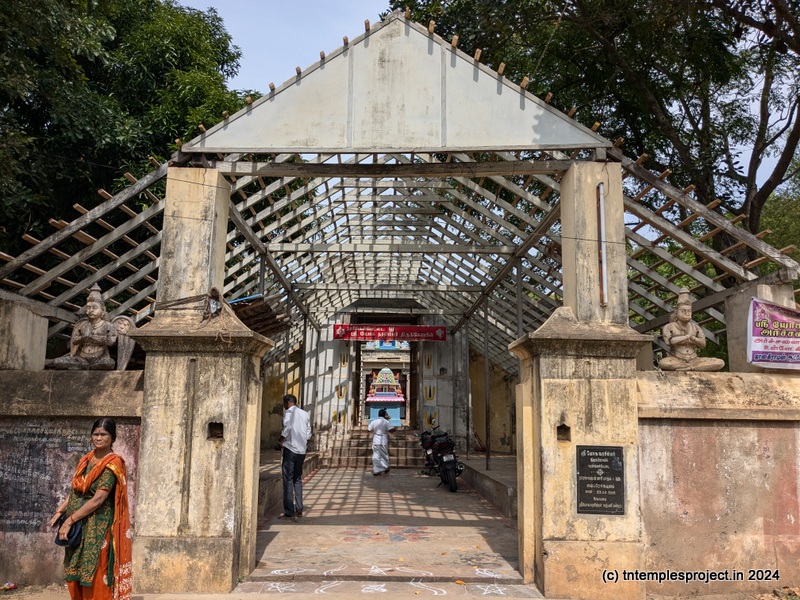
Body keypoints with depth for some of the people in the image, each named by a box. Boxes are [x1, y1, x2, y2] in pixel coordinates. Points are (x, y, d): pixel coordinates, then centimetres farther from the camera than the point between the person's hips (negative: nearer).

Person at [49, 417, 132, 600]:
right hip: (79, 526, 7)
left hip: (98, 527, -7)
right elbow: (75, 491, 14)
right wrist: (59, 512, 1)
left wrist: (70, 520, -18)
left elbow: (98, 499, -20)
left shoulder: (113, 464, -14)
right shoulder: (86, 459, 9)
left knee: (95, 574, -3)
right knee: (77, 573, 13)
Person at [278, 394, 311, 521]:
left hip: (291, 449, -6)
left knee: (288, 480, -3)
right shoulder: (305, 414, 13)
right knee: (298, 479, 16)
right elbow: (308, 433, 13)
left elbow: (287, 427, -23)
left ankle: (289, 512, -3)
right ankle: (299, 509, 18)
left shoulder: (289, 412, -6)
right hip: (302, 450, 7)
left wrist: (282, 439, -10)